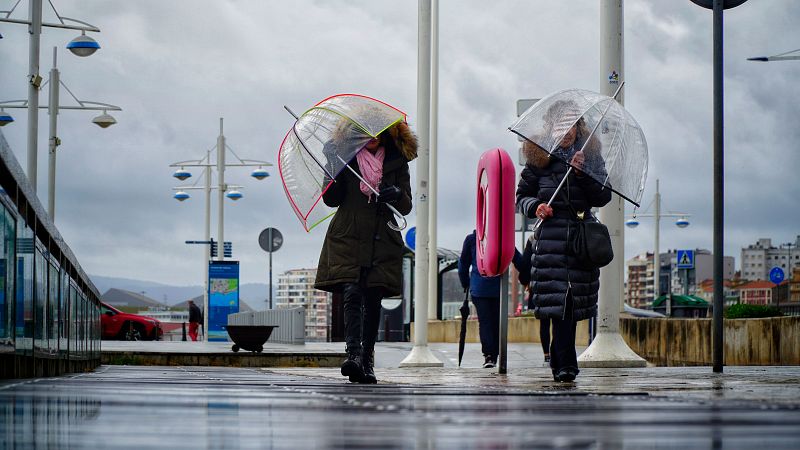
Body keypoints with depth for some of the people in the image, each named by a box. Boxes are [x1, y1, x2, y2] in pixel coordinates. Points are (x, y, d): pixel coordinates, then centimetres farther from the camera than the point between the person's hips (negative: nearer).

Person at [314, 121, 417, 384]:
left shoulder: (396, 162, 9)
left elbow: (406, 206, 6)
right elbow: (331, 199, 1)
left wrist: (396, 194, -17)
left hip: (382, 243, 1)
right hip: (348, 240, -1)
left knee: (373, 301, 0)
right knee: (352, 295, -17)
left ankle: (367, 361, 4)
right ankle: (353, 353, -29)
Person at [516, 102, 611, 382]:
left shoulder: (591, 156, 12)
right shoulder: (539, 158, 9)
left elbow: (603, 198, 4)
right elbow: (522, 195, 10)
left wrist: (583, 172, -9)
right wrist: (535, 206, -11)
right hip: (551, 235, -2)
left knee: (573, 301, 1)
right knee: (558, 297, -13)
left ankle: (559, 359, 15)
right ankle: (565, 364, -15)